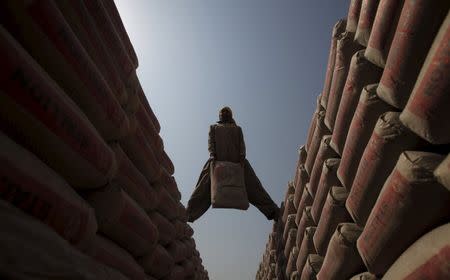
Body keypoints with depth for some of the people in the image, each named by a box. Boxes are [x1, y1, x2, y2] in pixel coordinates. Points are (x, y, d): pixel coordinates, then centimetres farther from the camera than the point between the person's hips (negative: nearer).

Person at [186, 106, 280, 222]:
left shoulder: (237, 128, 29)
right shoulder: (214, 127, 29)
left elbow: (242, 144, 13)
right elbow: (210, 142, 11)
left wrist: (242, 156, -8)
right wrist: (212, 155, -10)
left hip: (237, 159, 1)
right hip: (218, 159, 0)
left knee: (252, 186, -5)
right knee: (205, 186, -8)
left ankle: (272, 210, -5)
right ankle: (188, 212, -6)